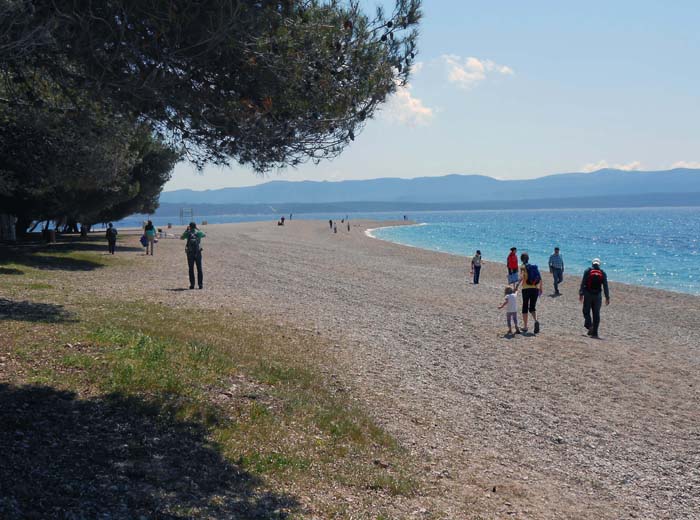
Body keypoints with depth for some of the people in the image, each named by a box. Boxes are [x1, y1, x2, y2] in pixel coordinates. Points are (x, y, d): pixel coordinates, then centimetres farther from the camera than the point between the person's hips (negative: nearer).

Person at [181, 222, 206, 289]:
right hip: (198, 253, 0)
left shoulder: (188, 233, 1)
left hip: (190, 253, 0)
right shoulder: (199, 232, 2)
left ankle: (192, 285, 3)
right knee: (199, 269, 5)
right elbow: (204, 235, 25)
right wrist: (197, 229, 27)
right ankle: (200, 284, -1)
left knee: (191, 269, 6)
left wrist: (186, 230, 23)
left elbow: (181, 238, 20)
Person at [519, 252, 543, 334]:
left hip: (526, 289, -4)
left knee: (525, 308, 9)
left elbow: (522, 277, -19)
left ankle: (525, 327, 11)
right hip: (535, 288, 4)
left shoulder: (523, 267, -1)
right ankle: (536, 321, -16)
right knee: (532, 307, 12)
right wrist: (540, 288, 20)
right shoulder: (534, 266, 12)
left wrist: (517, 286, -18)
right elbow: (540, 279, 10)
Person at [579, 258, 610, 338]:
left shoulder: (587, 271, 0)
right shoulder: (603, 273, 5)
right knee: (596, 314, 6)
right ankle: (594, 333, 5)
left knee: (586, 311, 9)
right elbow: (605, 286, 3)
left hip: (588, 295, -2)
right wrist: (607, 297, 6)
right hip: (598, 296, 2)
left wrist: (581, 294, -5)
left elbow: (583, 283, -6)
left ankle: (589, 326, -14)